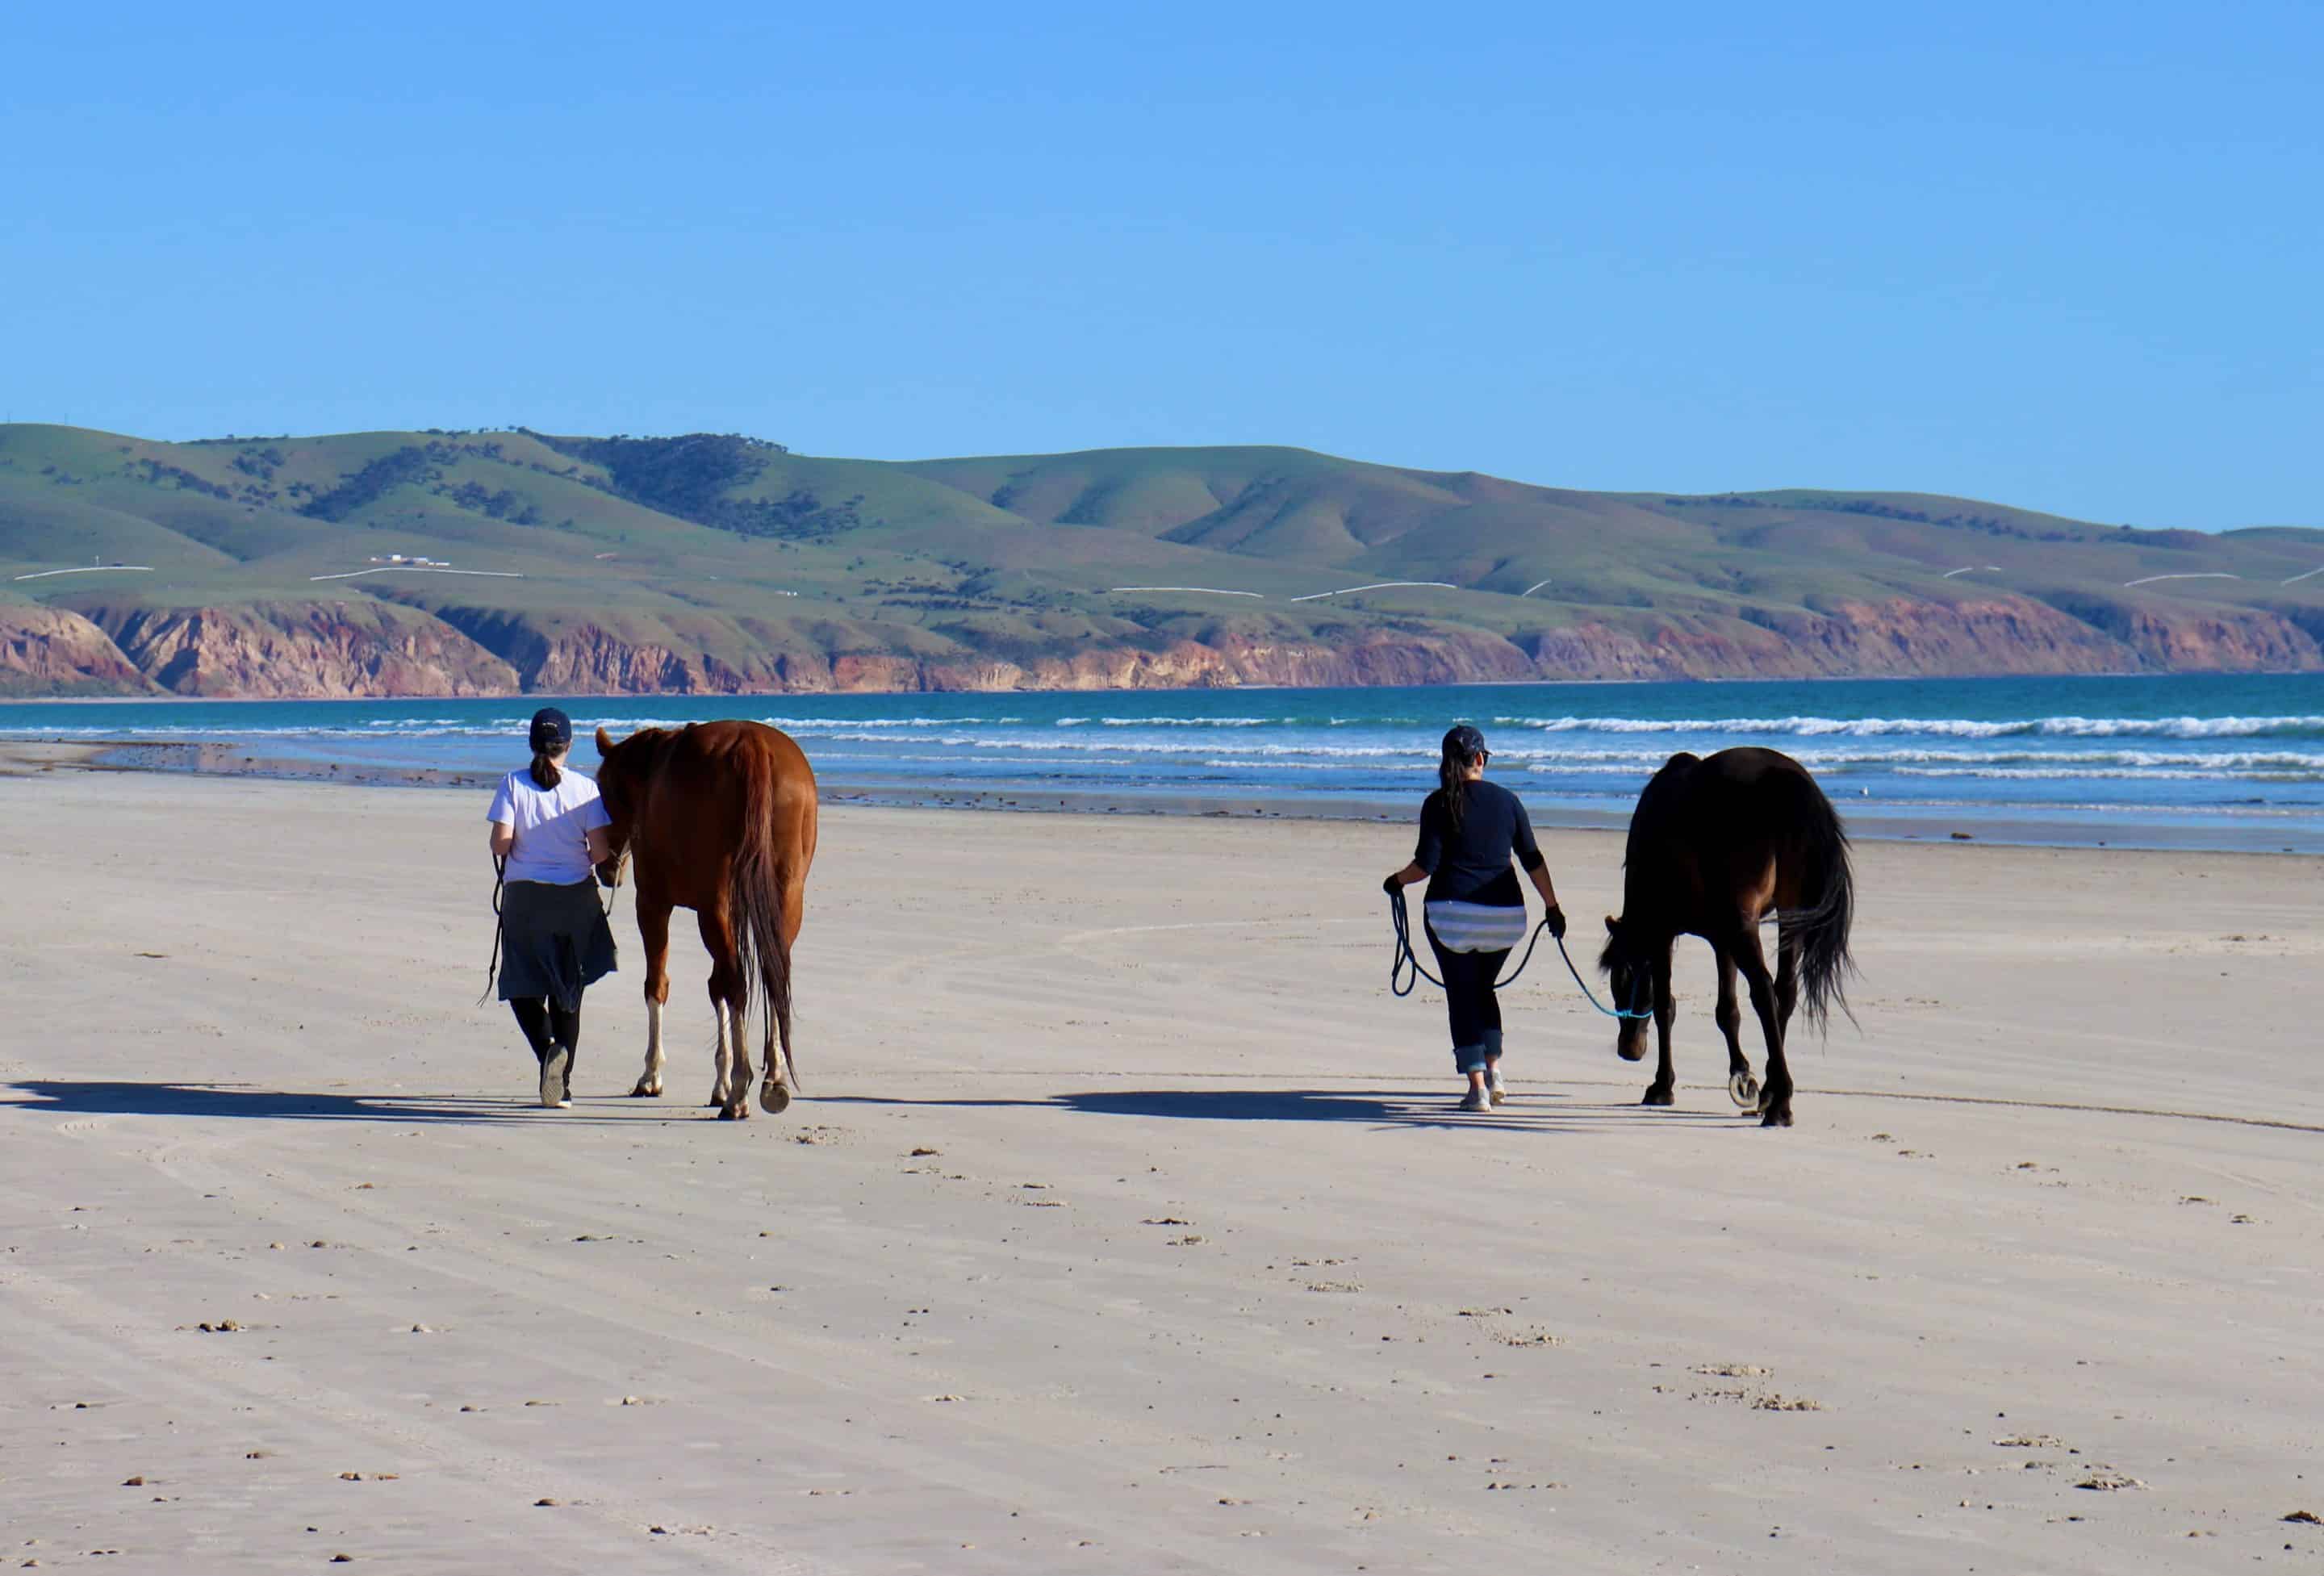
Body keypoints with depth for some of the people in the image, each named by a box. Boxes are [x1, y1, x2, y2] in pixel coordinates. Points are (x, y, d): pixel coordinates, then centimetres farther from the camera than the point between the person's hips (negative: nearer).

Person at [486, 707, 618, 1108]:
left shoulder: (514, 783, -6)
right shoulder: (584, 788, -5)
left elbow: (500, 843, -13)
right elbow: (601, 850, -10)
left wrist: (506, 849, 10)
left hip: (524, 897, -1)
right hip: (576, 896, 1)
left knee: (524, 986, 10)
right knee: (568, 990, 12)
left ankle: (546, 1047, -20)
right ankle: (563, 1083, 1)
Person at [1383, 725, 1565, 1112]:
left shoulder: (1438, 804, -5)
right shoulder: (1506, 800, 3)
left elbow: (1426, 864, -10)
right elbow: (1533, 861, 4)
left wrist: (1398, 881, 10)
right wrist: (1553, 907, 13)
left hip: (1452, 912, -3)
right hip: (1504, 915, 3)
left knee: (1462, 996, 4)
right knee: (1483, 988, 23)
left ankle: (1477, 1086, -3)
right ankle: (1494, 1070, 10)